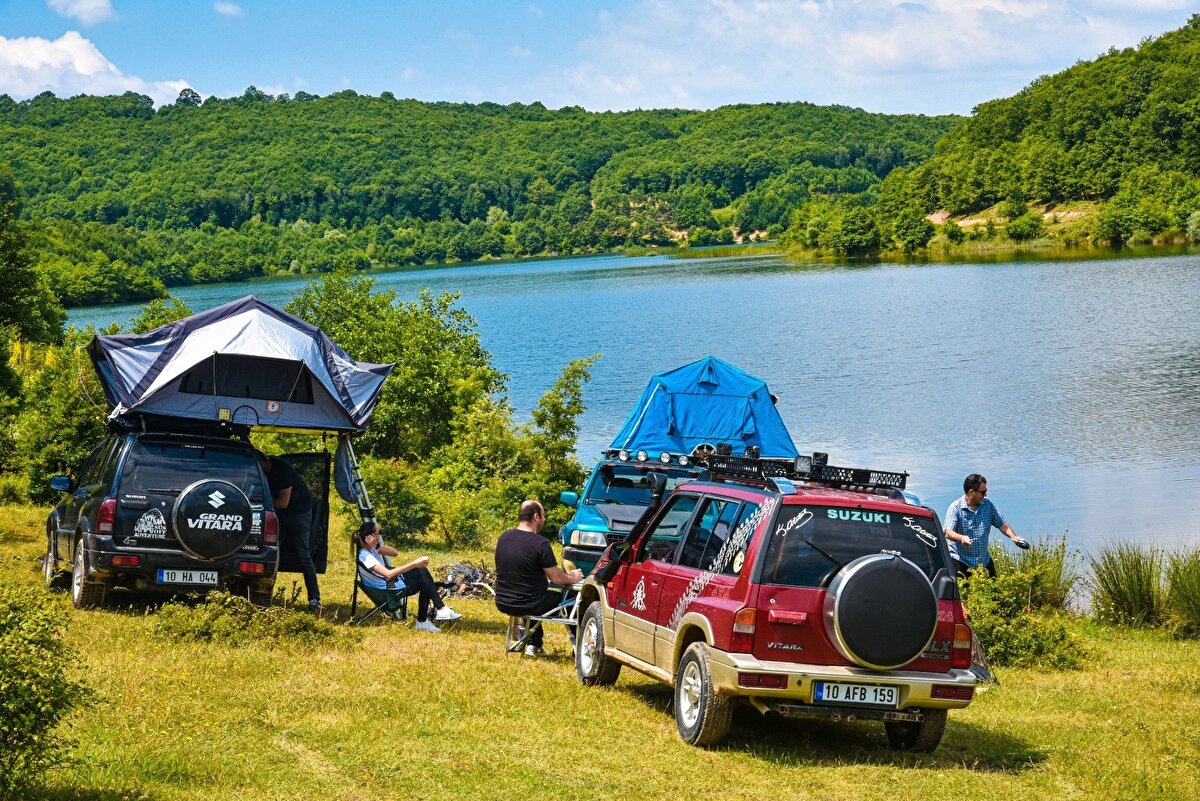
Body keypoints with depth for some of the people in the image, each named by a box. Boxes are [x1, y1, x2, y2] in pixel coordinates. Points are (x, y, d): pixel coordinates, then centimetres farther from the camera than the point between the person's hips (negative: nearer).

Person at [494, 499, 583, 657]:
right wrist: (573, 578, 11)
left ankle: (533, 645, 33)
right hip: (528, 605, -6)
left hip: (502, 603, 6)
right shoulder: (540, 543, -18)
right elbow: (556, 578, -11)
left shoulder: (503, 538, 2)